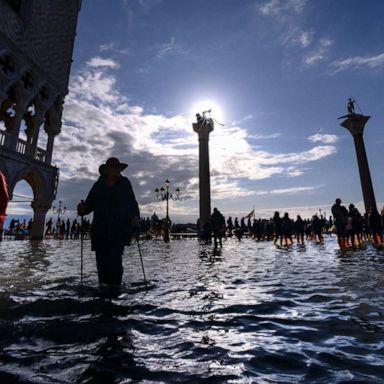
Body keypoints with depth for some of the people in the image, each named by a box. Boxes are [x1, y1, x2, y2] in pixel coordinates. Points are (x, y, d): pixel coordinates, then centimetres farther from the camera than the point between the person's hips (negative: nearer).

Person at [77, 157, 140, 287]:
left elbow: (132, 203, 6)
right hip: (100, 230, 3)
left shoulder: (124, 184, 3)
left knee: (115, 258, -14)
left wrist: (135, 217, -9)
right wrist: (82, 209, -12)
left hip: (120, 229, -2)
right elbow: (89, 204, 10)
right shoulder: (98, 186, 6)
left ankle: (115, 286, -2)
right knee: (102, 259, 5)